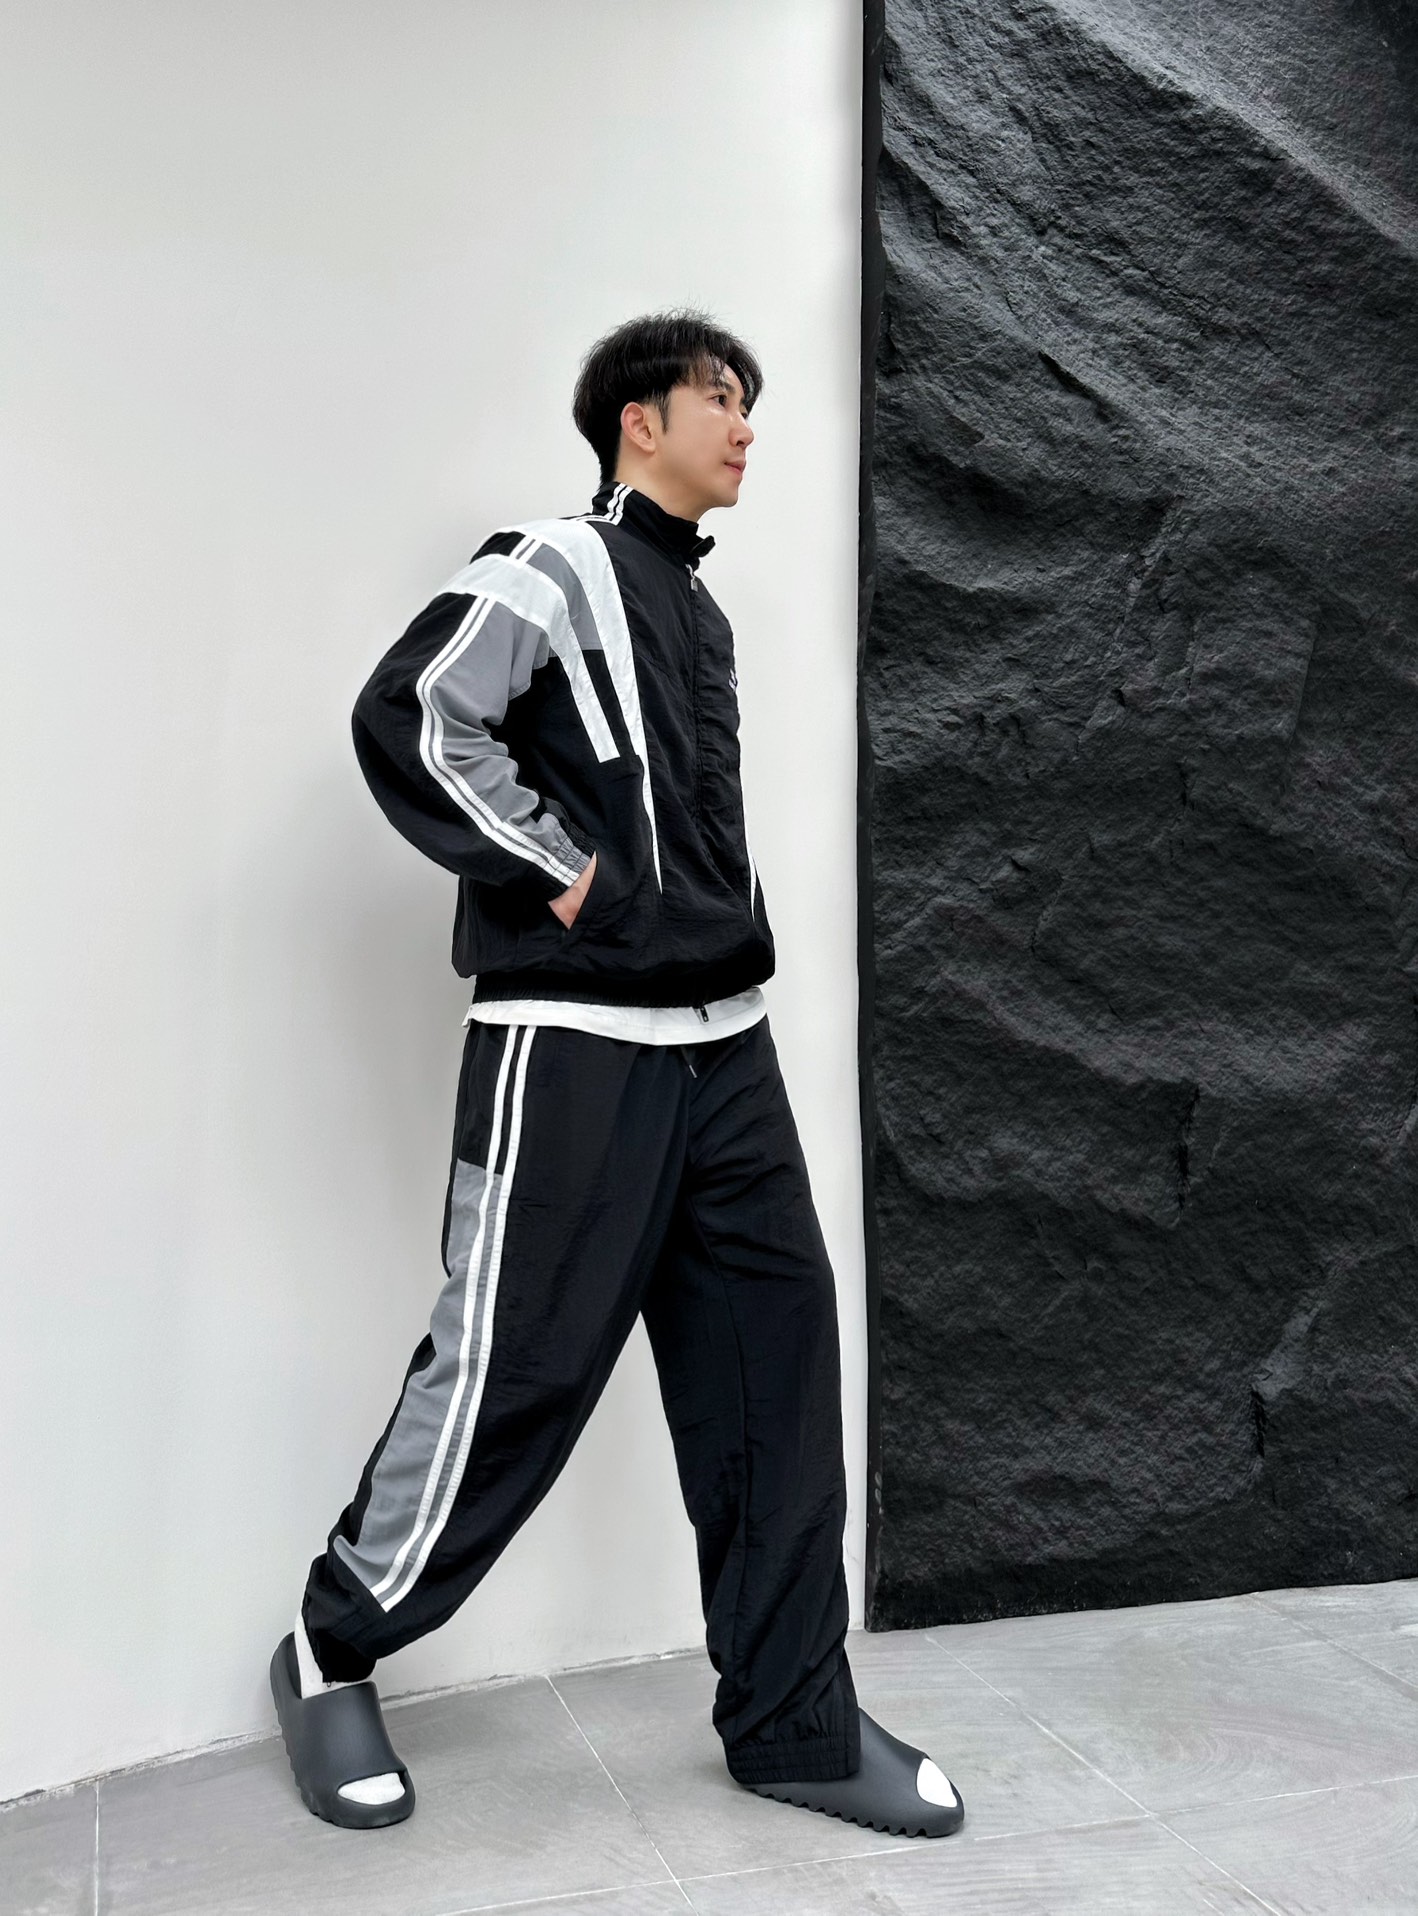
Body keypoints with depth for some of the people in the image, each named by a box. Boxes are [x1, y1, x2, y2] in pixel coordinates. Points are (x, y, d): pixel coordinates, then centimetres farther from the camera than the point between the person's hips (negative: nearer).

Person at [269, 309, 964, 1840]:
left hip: (722, 1041, 8)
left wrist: (722, 925, 15)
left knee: (776, 1359, 6)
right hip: (575, 1043, -8)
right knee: (511, 1370, -1)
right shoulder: (557, 567, -5)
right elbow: (410, 718, -18)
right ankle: (330, 1659, 23)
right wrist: (555, 872, -14)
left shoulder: (694, 605, 21)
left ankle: (794, 1722, 18)